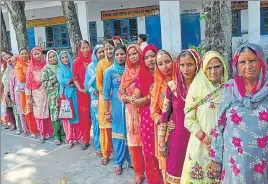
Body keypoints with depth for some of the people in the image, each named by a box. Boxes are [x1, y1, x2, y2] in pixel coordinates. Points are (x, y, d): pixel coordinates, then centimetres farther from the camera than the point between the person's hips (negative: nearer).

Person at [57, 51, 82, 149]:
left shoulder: (74, 67, 10)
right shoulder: (60, 69, 6)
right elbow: (61, 80, -12)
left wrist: (68, 81, -13)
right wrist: (73, 79, -10)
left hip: (74, 94, 2)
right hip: (65, 94, -1)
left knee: (77, 114, 3)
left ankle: (78, 137, 15)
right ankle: (70, 139, 7)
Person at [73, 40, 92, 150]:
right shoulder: (77, 61, 0)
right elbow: (75, 78, -1)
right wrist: (80, 88, -14)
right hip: (82, 92, 0)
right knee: (84, 115, 3)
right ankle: (85, 140, 14)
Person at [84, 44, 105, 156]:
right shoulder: (91, 66, 5)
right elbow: (87, 83, 4)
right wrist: (95, 92, -8)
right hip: (96, 98, 0)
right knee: (97, 122, 1)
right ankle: (98, 147, 12)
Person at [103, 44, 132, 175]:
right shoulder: (110, 71, -4)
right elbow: (106, 92, -3)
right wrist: (107, 112, -4)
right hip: (117, 106, -2)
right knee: (119, 134, 6)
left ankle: (132, 159, 26)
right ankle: (119, 163, 21)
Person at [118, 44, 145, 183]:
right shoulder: (126, 73, 9)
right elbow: (120, 93, 10)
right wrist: (129, 98, -10)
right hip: (131, 112, 3)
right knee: (134, 142, 6)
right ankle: (139, 173, 21)